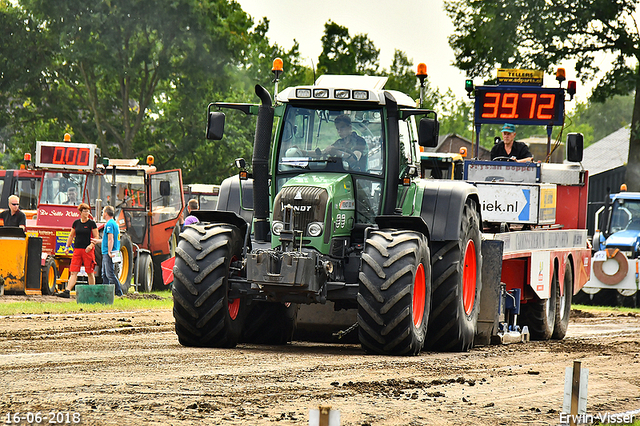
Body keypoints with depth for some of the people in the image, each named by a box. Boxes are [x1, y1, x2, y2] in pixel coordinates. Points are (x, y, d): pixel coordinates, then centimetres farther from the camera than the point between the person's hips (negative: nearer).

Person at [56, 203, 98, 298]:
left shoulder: (91, 223, -1)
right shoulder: (76, 223, 10)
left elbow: (96, 237, -2)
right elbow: (71, 235, 20)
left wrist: (91, 245, -18)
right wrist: (67, 246, 13)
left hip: (88, 250, -3)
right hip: (77, 250, 3)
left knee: (90, 272, 3)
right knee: (73, 272, -4)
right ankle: (67, 291, -13)